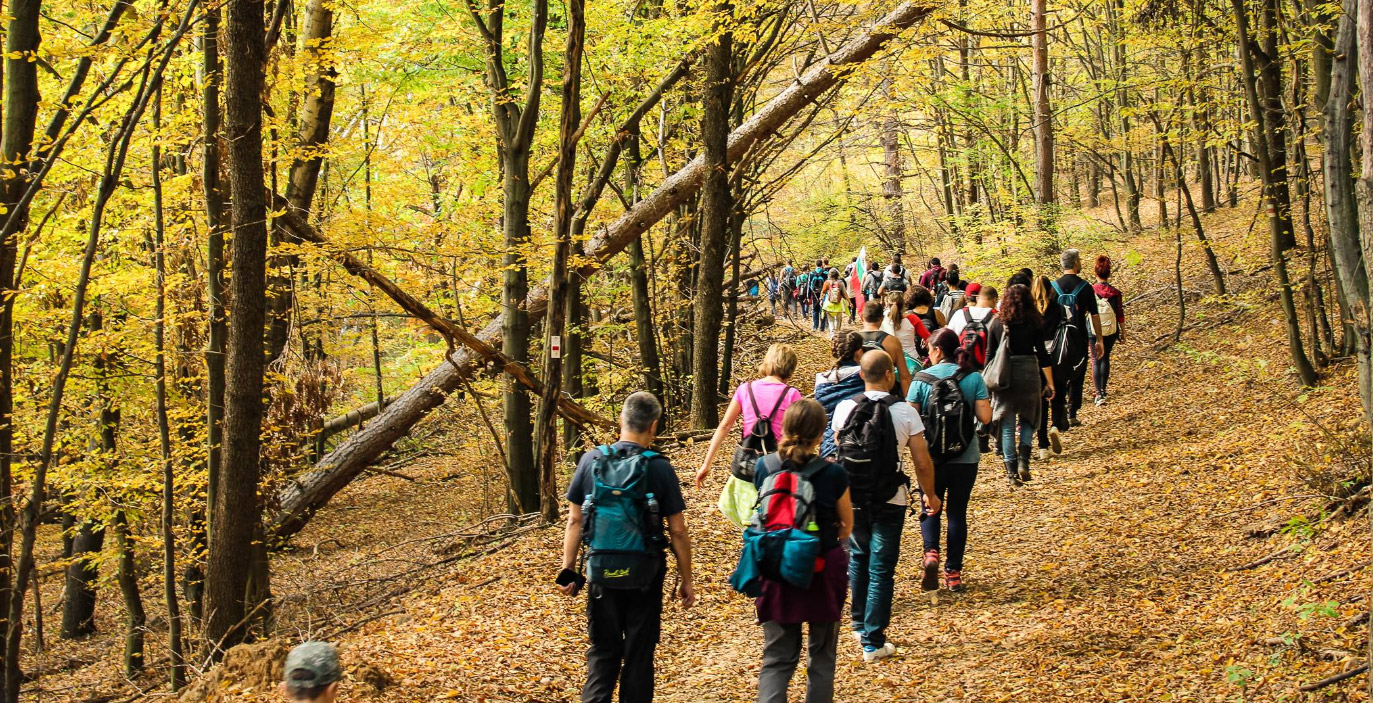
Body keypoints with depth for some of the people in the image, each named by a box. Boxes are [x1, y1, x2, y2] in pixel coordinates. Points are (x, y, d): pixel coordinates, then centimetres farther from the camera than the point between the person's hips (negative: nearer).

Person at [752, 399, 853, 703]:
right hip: (824, 570, -2)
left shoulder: (763, 468, -7)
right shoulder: (833, 474, -15)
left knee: (777, 656, 10)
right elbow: (847, 526, 1)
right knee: (822, 654, 16)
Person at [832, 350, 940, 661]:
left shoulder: (844, 409, -5)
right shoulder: (905, 411, -12)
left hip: (851, 498, 3)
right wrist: (930, 495, 9)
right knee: (881, 569, 4)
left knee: (858, 559, 23)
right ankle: (873, 642, 5)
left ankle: (860, 626, 35)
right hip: (890, 501, -3)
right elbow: (923, 463, -8)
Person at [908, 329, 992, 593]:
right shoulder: (973, 378, -4)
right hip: (966, 456, 1)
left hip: (932, 455, -1)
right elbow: (985, 417, -8)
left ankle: (931, 552, -11)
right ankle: (954, 573, 13)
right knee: (957, 511, 11)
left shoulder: (922, 378, -7)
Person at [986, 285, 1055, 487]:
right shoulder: (1034, 323, -2)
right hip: (1028, 373, 0)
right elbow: (1042, 355, -2)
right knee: (1028, 420, 17)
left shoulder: (997, 323, 2)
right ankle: (1023, 461, -2)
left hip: (1003, 377, 0)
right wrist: (1050, 383, 4)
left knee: (1007, 426, 6)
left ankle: (1012, 472, 4)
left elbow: (990, 356, 3)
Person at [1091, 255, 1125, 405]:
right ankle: (1103, 389, 27)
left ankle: (1099, 393, -7)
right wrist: (1123, 332, 9)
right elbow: (1120, 314, -2)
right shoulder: (1116, 292, -7)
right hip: (1111, 331, 2)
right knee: (1105, 358, 20)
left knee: (1096, 360, 5)